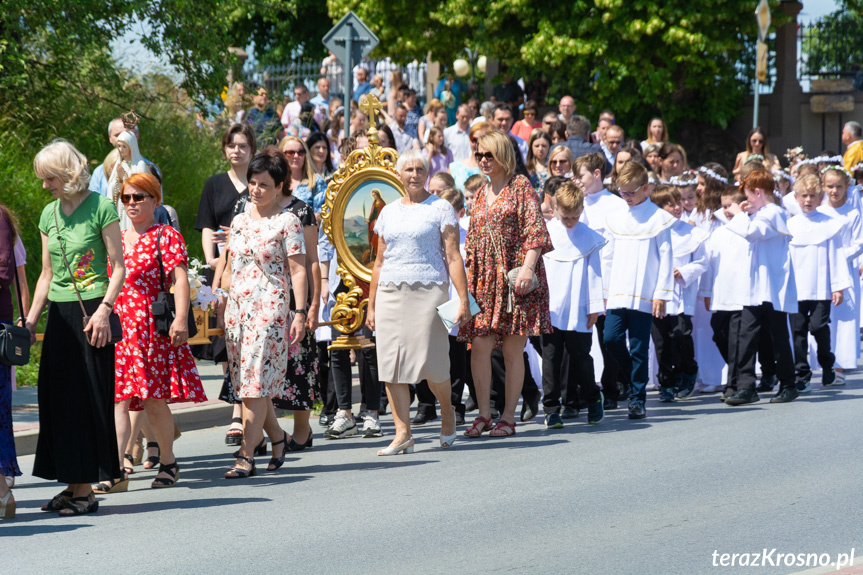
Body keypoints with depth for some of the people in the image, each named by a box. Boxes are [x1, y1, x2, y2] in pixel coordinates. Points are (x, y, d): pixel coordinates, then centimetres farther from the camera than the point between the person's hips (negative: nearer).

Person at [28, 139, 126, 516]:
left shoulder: (101, 208, -6)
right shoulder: (49, 215, 12)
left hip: (91, 310, -6)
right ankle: (73, 483, 11)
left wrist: (104, 309, -18)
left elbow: (118, 267, -7)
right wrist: (31, 320, 11)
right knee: (58, 396, 4)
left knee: (89, 397, -4)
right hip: (59, 314, 6)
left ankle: (86, 488, -1)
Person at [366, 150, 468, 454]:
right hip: (390, 293, 4)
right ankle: (403, 433, 2)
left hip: (428, 291, -4)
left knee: (430, 364, -6)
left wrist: (463, 299, -10)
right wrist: (371, 305, 15)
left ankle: (448, 413, 22)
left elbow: (453, 257, -2)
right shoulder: (389, 212, 16)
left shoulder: (440, 208, 3)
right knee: (391, 363, -2)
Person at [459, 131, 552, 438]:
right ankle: (484, 413, 4)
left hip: (515, 278, -5)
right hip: (484, 279, 5)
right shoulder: (481, 195, 18)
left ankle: (508, 416, 5)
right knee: (479, 346, -5)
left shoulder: (520, 187, 0)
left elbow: (535, 230, -8)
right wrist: (469, 279, 11)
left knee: (513, 350, -1)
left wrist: (528, 266, -19)